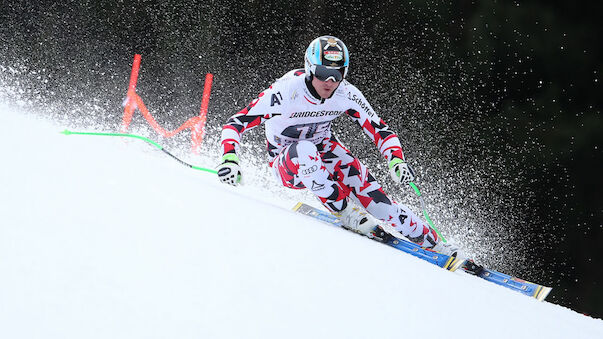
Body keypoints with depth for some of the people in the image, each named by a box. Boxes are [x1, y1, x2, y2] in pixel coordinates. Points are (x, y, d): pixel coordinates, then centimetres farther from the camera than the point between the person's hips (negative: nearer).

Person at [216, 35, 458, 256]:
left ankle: (434, 244, -9)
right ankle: (346, 213, -28)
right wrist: (230, 160, -44)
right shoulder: (286, 91, -29)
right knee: (304, 150, -38)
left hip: (325, 151, 3)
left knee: (368, 190, -18)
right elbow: (235, 124, -27)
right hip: (286, 164, -3)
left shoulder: (347, 95, -17)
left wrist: (396, 160, -28)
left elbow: (380, 131, -9)